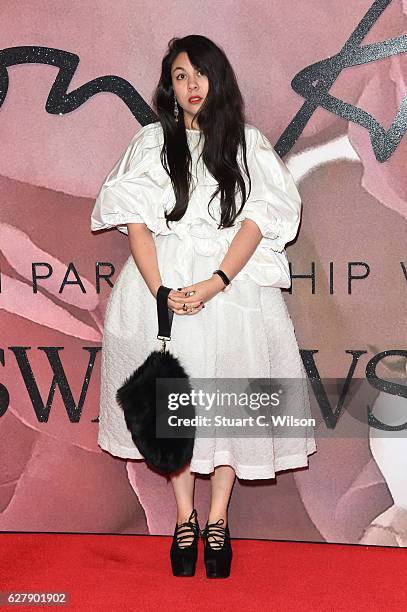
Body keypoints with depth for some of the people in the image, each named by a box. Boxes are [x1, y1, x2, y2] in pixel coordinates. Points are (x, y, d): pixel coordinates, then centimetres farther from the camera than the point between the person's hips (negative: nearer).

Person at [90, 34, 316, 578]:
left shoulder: (248, 143, 7)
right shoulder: (150, 142, 9)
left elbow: (258, 219, -4)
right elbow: (135, 220, -1)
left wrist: (214, 283, -17)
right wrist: (160, 289, -15)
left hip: (233, 282, 0)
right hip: (162, 283, 1)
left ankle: (218, 518, 15)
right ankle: (184, 517, 17)